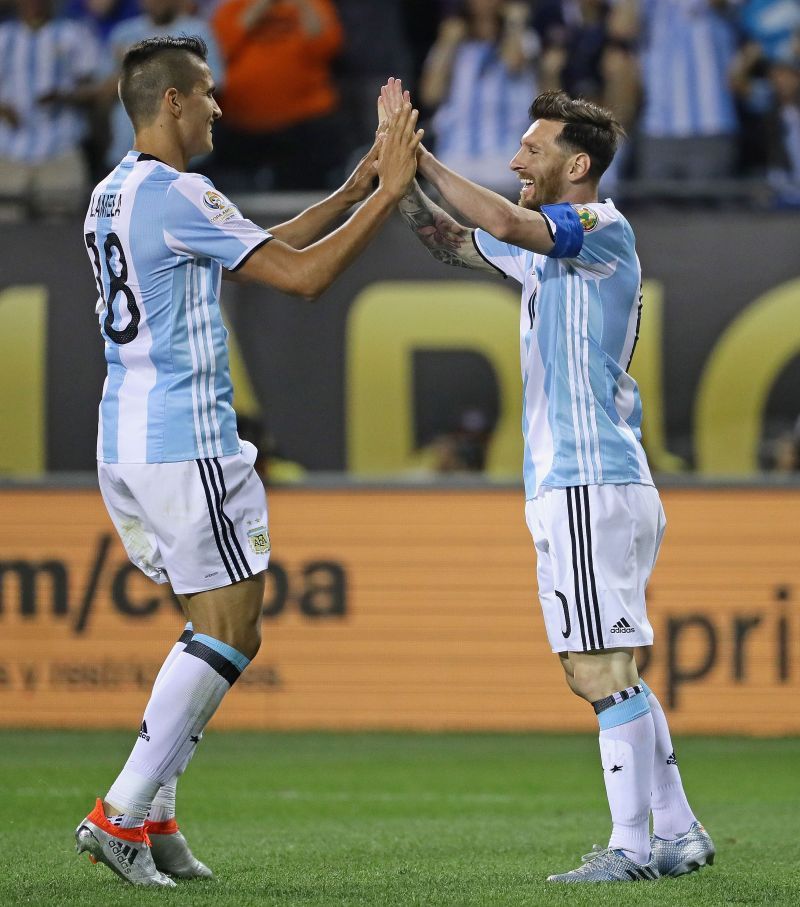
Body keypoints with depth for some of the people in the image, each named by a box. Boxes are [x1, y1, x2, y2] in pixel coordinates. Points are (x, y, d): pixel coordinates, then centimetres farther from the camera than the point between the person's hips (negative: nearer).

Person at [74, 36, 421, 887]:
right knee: (229, 634, -4)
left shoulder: (112, 195, 16)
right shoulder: (174, 195, -14)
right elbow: (301, 274, -15)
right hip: (186, 442, -10)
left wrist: (354, 190, 19)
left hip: (124, 446, 10)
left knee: (217, 629, 15)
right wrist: (387, 194, -8)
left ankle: (153, 816, 9)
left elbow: (259, 247, 21)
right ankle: (122, 814, -8)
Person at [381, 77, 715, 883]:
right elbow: (456, 243, 29)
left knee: (604, 670, -10)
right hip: (570, 485, 10)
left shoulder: (604, 229, -9)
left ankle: (633, 845, -9)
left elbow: (504, 224, -24)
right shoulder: (545, 249, 19)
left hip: (591, 485, -10)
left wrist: (420, 159, -16)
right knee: (602, 673, 12)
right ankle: (675, 834, 15)